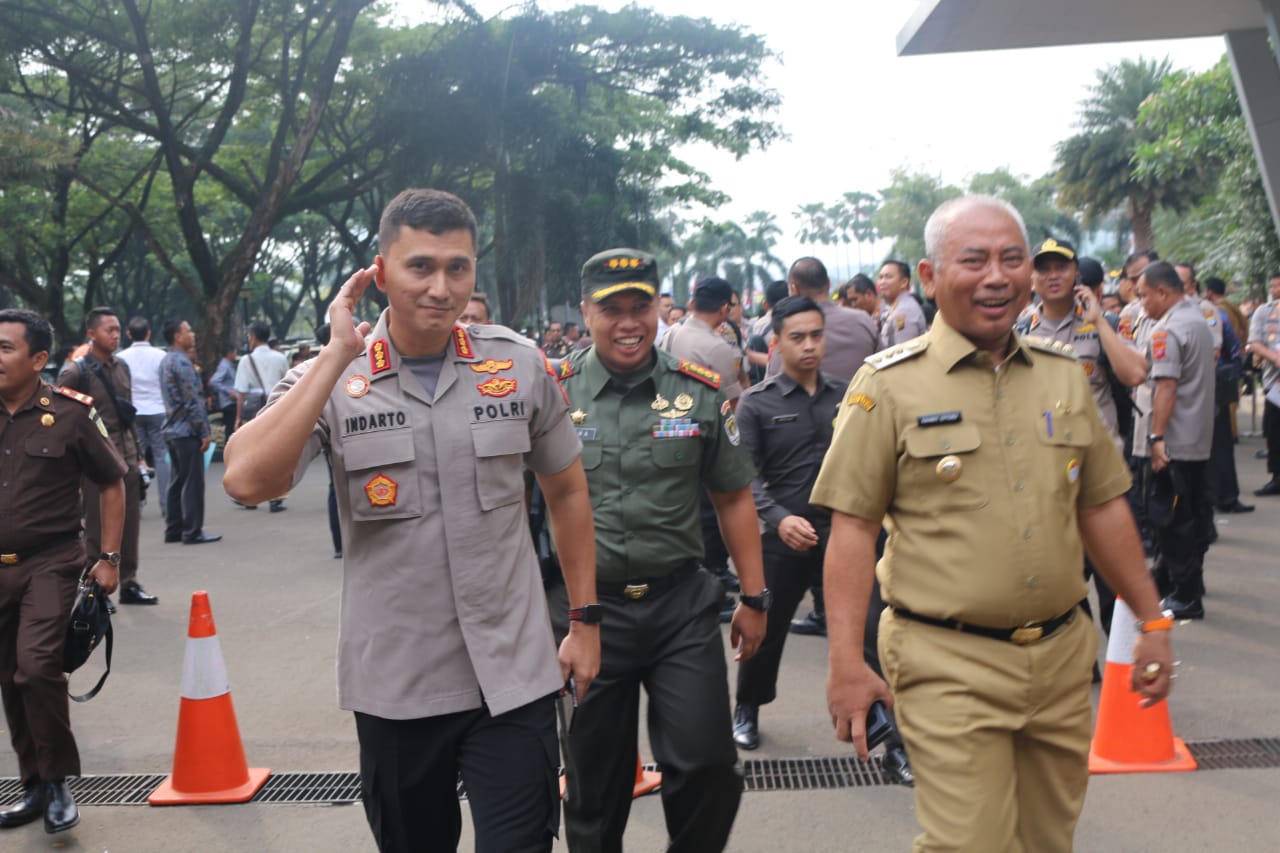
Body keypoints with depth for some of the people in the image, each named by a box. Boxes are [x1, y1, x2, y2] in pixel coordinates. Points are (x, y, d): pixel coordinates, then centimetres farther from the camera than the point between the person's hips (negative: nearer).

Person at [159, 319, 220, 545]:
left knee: (177, 480, 13)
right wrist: (204, 432, -14)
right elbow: (193, 401, -18)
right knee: (193, 482, -5)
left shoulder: (166, 361, 15)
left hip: (172, 430, 10)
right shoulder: (182, 362, -15)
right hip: (187, 431, -10)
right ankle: (192, 532, -3)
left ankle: (173, 530, 18)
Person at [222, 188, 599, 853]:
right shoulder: (332, 380, -5)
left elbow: (567, 492, 9)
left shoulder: (520, 365, -2)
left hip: (513, 678, 0)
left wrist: (584, 620, 7)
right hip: (394, 685, 1)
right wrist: (338, 354, -21)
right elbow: (246, 481, -22)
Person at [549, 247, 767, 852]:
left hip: (681, 603, 1)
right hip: (585, 607, 0)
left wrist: (755, 598, 7)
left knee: (709, 765, -2)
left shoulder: (701, 392, 1)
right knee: (594, 781, 11)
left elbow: (733, 498, 8)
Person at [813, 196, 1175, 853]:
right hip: (949, 665, -5)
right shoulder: (890, 385, -7)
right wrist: (846, 662, -14)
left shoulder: (1064, 376, 9)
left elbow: (1102, 507, 16)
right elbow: (853, 525, -9)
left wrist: (1152, 621, 15)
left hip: (1061, 656, 6)